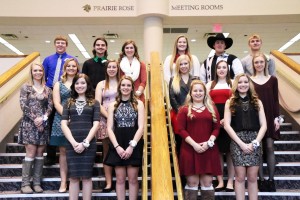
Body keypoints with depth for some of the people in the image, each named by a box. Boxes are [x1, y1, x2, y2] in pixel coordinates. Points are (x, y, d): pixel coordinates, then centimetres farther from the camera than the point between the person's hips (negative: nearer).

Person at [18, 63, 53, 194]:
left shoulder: (47, 90, 11)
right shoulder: (26, 87, 1)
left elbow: (50, 106, 5)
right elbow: (23, 106, -6)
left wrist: (43, 118, -11)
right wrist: (35, 119, -12)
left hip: (43, 124, 4)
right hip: (29, 123, -3)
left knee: (40, 153, 4)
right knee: (31, 153, -7)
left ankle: (37, 183, 10)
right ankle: (25, 183, 1)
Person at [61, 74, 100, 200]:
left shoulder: (94, 103, 8)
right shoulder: (68, 103, 13)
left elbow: (96, 124, -1)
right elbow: (64, 124, 3)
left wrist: (85, 143, -11)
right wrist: (73, 142, -10)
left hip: (88, 144, -1)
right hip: (72, 144, 1)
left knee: (86, 176, 2)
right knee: (73, 177, 3)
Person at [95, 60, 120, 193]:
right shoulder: (101, 84, 12)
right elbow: (97, 104, 2)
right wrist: (109, 116, -10)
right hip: (105, 120, 1)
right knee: (107, 152, 4)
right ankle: (108, 183, 8)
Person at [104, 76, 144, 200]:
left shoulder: (139, 104, 4)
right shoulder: (113, 105, 9)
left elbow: (141, 127, -4)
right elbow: (109, 128, 2)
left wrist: (131, 145, -13)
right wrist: (117, 146, -11)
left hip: (134, 145, -1)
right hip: (117, 145, 2)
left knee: (132, 179, 3)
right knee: (120, 179, 5)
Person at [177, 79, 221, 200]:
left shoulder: (212, 109, 12)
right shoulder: (184, 110, 5)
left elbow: (216, 128, 6)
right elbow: (181, 129, -3)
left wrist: (209, 142, -10)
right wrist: (194, 144, -14)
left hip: (208, 150, 2)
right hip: (189, 149, -2)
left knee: (207, 182, 4)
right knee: (192, 182, 1)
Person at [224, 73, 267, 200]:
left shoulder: (257, 102, 11)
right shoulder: (230, 102, 7)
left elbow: (263, 125, 6)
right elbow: (227, 125, -2)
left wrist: (255, 142, -8)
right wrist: (241, 143, -9)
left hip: (254, 141, 1)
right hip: (237, 141, -1)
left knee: (252, 178, 3)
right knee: (240, 177, 0)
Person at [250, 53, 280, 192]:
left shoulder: (272, 79, 7)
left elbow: (275, 100, 6)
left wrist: (277, 117, -3)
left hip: (269, 117, 1)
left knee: (269, 147, 1)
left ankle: (271, 180, 9)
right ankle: (261, 180, 9)